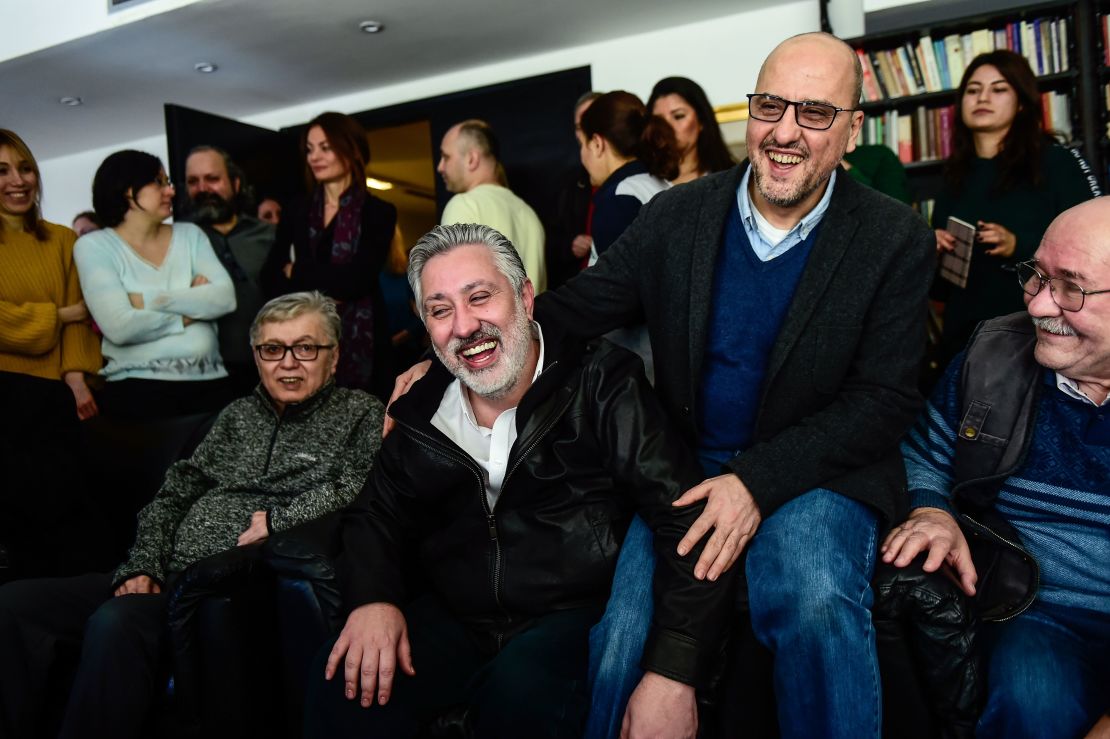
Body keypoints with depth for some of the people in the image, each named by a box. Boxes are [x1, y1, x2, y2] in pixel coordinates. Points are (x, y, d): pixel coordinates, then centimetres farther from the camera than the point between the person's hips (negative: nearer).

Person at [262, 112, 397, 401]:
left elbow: (356, 279, -13)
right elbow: (270, 279, 3)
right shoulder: (296, 214, 12)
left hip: (359, 339, -3)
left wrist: (297, 272, -1)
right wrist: (317, 295, -14)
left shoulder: (379, 212, 0)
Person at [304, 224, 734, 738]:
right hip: (456, 622, 4)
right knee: (342, 690, -17)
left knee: (521, 698, -33)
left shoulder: (602, 384, -11)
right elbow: (376, 515, 14)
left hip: (575, 618, -4)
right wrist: (373, 598, -8)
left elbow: (688, 519, -18)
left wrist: (672, 675, -27)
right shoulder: (424, 411, 4)